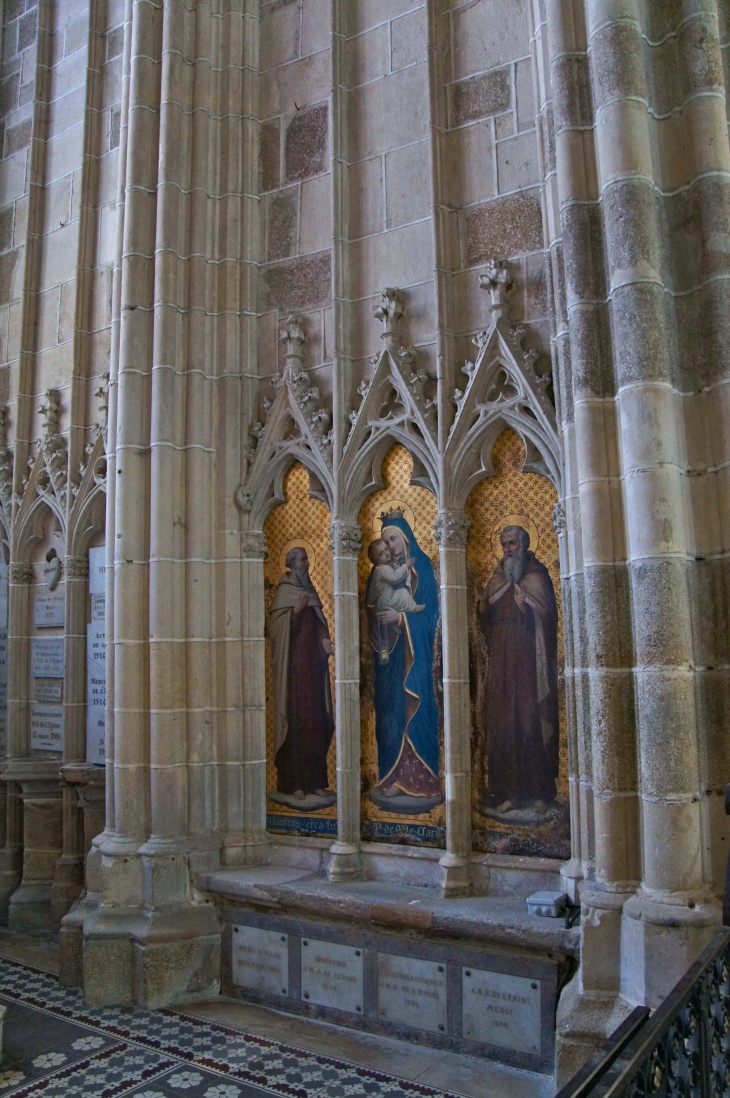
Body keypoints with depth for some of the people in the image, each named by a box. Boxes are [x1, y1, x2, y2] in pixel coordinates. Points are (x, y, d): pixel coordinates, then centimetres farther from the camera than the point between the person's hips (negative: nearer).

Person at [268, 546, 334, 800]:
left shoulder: (310, 590, 16)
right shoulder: (283, 592, -3)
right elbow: (276, 627, -10)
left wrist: (325, 639, 0)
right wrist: (295, 611, -22)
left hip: (313, 664, 6)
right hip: (293, 665, -6)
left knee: (316, 718, 5)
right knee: (295, 718, -6)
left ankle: (315, 779, 12)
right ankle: (294, 782, -1)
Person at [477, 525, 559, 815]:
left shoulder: (537, 576, 2)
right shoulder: (497, 578, 16)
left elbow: (546, 616, -6)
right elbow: (487, 621, 13)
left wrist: (523, 596, -19)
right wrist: (483, 606, -6)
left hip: (528, 660, -4)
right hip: (501, 660, 4)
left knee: (531, 721, -4)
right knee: (501, 723, 2)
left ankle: (539, 791, 6)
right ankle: (508, 791, 8)